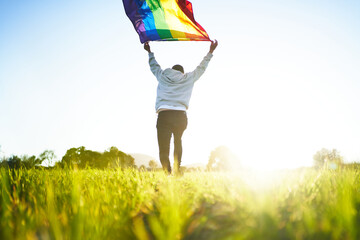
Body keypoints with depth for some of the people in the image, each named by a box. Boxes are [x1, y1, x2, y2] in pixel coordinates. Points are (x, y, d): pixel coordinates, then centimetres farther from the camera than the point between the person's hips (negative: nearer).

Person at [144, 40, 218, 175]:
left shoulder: (162, 77, 19)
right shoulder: (188, 78, 17)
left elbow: (154, 66, 38)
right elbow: (201, 68, 29)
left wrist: (150, 52, 55)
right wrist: (210, 52, 40)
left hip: (163, 115, -1)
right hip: (180, 116, 1)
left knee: (163, 148, -4)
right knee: (178, 142, 24)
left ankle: (167, 173, -21)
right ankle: (177, 170, 16)